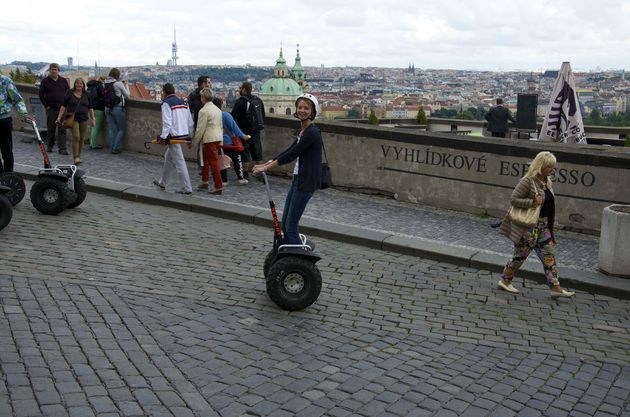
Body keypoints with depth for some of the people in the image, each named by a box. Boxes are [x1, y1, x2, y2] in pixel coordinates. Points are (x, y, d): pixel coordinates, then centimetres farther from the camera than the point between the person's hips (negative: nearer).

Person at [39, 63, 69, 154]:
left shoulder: (63, 81, 8)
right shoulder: (45, 81, 4)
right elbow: (41, 95, 6)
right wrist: (46, 106, -2)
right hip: (51, 109, 0)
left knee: (62, 129, -5)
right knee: (50, 128, 7)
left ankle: (62, 148, -6)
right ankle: (49, 146, 21)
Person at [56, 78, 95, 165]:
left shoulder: (86, 95, 9)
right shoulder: (69, 93, 2)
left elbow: (90, 108, 13)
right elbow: (63, 106, 4)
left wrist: (92, 119, 9)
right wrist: (59, 117, -2)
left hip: (84, 119, 3)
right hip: (73, 119, -3)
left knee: (82, 138, 4)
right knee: (76, 137, -14)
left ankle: (78, 155, 18)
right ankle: (76, 158, -16)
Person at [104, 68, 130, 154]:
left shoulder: (105, 84, 4)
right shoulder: (119, 83, -11)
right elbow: (127, 96, -3)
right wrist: (126, 85, 10)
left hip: (108, 109, 5)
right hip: (118, 108, -5)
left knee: (112, 129, 10)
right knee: (121, 129, 6)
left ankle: (112, 148, 12)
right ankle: (116, 148, 0)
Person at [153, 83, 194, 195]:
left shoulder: (166, 103, -8)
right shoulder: (183, 102, 15)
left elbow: (167, 122, -18)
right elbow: (190, 122, 16)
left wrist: (163, 136, -16)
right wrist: (188, 137, 23)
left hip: (174, 136, -8)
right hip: (184, 134, 8)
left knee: (179, 162, -5)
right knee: (168, 157, 23)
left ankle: (187, 188, -6)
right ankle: (162, 182, 35)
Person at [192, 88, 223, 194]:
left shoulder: (204, 111, -13)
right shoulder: (218, 109, 12)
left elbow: (200, 129, -13)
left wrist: (195, 142, -4)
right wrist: (220, 141, 22)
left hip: (209, 139, -9)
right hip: (218, 138, 9)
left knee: (213, 162, -5)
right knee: (205, 159, 21)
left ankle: (218, 186, -2)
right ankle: (204, 182, 29)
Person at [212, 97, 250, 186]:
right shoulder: (226, 115, -16)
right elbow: (234, 127, -16)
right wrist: (242, 136, -10)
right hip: (230, 141, -4)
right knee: (237, 160, 7)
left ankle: (224, 180, 9)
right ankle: (241, 178, 7)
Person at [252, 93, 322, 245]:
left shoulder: (312, 133, -17)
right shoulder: (302, 131, 13)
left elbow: (291, 155, -19)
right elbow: (289, 151, 16)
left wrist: (266, 167, -14)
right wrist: (265, 164, 10)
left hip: (306, 183, -10)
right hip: (297, 180, 10)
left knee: (291, 225, -8)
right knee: (285, 221, 15)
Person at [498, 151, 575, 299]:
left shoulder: (547, 182, 10)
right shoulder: (528, 181, -16)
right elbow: (513, 199, -20)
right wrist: (533, 202, -25)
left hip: (543, 226, 8)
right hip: (528, 226, -8)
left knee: (549, 255, 5)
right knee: (521, 254, 2)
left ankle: (555, 288, 7)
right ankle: (505, 281, 19)